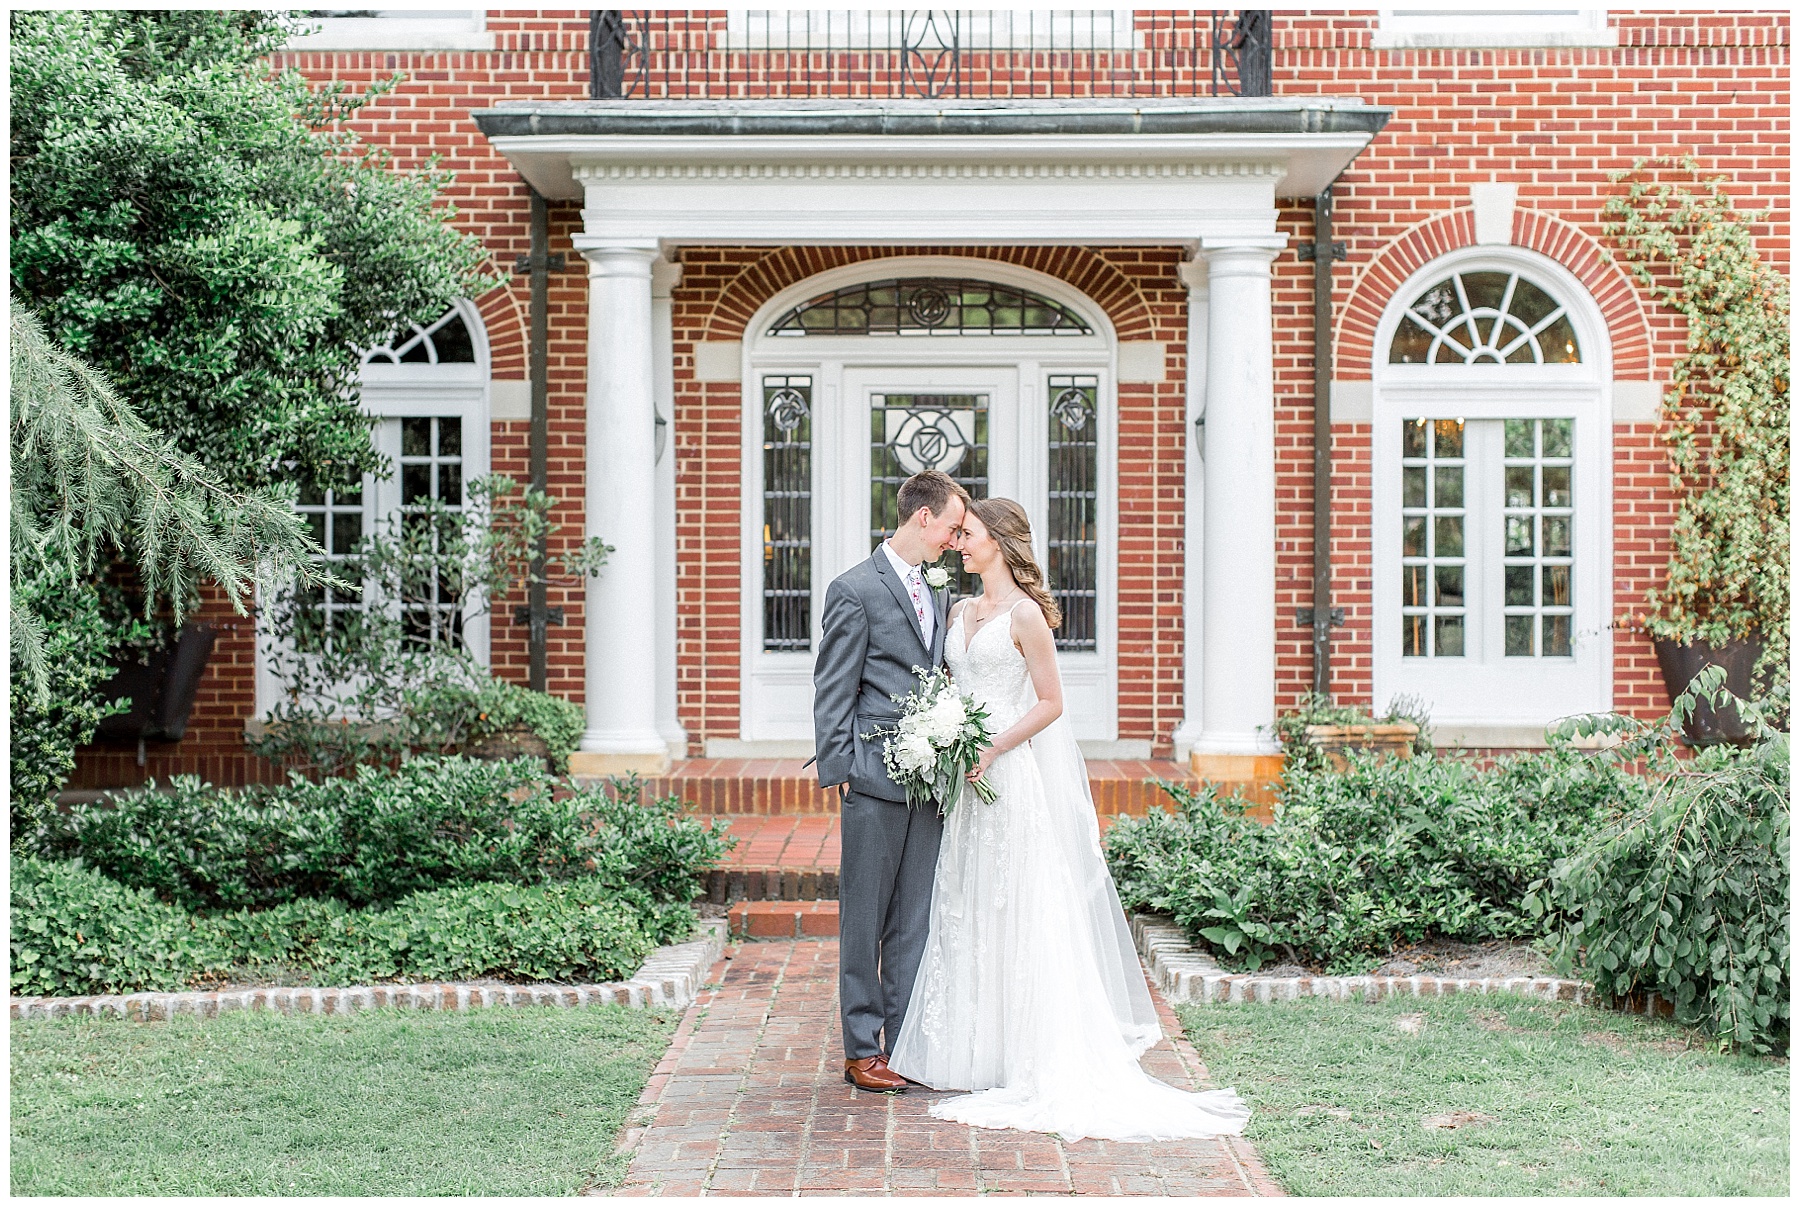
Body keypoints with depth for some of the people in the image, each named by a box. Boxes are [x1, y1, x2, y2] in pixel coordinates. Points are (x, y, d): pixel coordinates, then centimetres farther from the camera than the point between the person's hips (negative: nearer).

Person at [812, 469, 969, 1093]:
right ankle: (862, 1049, 9)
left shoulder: (939, 592, 17)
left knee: (916, 919, 8)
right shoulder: (855, 589, -6)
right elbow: (832, 693, -7)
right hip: (875, 783, -7)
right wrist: (839, 773, -11)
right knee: (865, 919, 2)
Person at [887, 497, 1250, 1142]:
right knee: (967, 909, 10)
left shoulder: (1024, 612, -9)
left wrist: (991, 750, -16)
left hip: (1016, 774, -8)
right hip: (970, 776, 8)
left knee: (1020, 910, -3)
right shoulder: (961, 611, 13)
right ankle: (976, 1046, 18)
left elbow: (1050, 703, -11)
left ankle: (1035, 1060, 4)